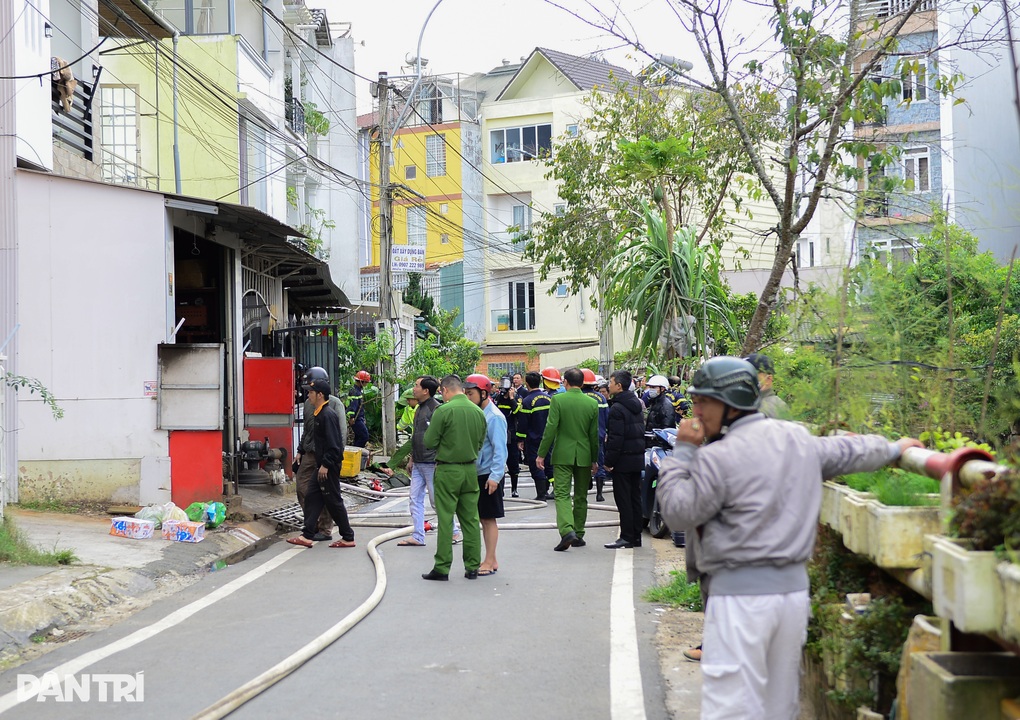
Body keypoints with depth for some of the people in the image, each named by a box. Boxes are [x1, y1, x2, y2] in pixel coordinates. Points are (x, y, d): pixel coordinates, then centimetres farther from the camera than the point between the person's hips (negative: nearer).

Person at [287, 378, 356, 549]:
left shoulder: (328, 415, -18)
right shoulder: (319, 413, 14)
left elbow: (333, 444, -23)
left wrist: (325, 465, -22)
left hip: (330, 466, -10)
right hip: (324, 464, 10)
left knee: (333, 501, -3)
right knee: (312, 497, 9)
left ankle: (348, 538, 7)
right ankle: (307, 536, 11)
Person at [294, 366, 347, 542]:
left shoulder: (334, 403, -7)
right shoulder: (308, 403, 13)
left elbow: (342, 430, -10)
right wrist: (300, 451, 19)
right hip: (309, 454, 7)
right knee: (302, 487, 4)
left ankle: (325, 530, 8)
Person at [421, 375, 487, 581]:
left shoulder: (443, 411, -13)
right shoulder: (478, 411, 3)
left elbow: (429, 442, -9)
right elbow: (481, 442, 10)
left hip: (448, 471, -5)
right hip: (470, 470, 5)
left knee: (445, 520, 0)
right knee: (471, 519, 10)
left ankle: (442, 568, 3)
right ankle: (472, 567, 14)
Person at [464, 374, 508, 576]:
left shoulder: (494, 417, -14)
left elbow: (500, 449, -18)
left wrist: (495, 476, -22)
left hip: (489, 476, -8)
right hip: (477, 474, 8)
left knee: (488, 518, -2)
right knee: (482, 518, 12)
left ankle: (490, 561, 5)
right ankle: (490, 560, 19)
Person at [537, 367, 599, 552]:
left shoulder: (557, 400, -8)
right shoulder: (592, 403, 2)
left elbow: (550, 428, -12)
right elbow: (594, 434, 5)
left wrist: (541, 454, -5)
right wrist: (594, 460, 14)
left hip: (563, 455, -3)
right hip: (584, 456, 3)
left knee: (562, 494, -4)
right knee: (581, 496, 13)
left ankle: (567, 531, -23)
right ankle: (578, 535, 19)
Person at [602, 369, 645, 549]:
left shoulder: (617, 409, -15)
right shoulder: (637, 405, 12)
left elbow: (616, 438, -19)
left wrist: (609, 461, -14)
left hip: (623, 460, -9)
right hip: (638, 458, 9)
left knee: (623, 499, -4)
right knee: (635, 497, 11)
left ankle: (627, 537, -3)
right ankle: (636, 536, 16)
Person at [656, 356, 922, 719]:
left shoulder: (716, 458, -13)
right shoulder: (800, 439, 10)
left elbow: (677, 512, -7)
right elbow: (849, 451, 25)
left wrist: (683, 451, 1)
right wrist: (894, 448, 45)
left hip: (741, 593, -8)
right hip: (795, 588, 8)